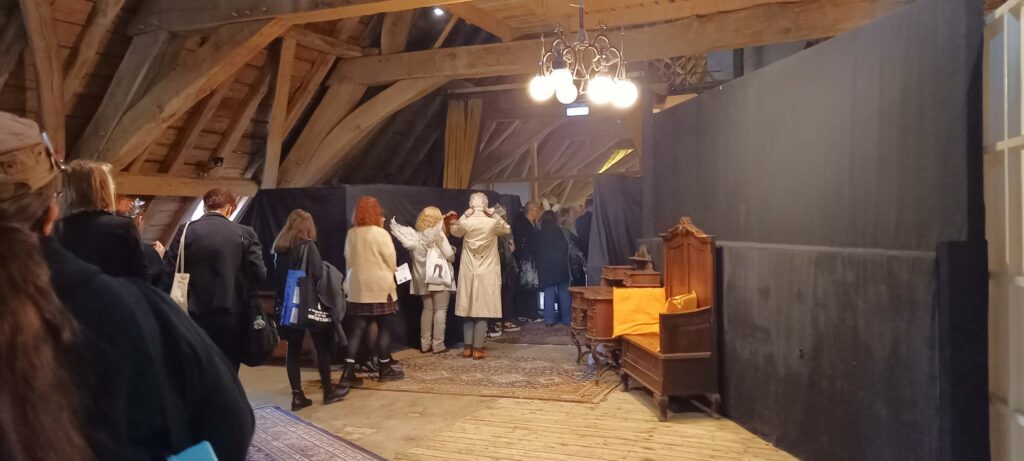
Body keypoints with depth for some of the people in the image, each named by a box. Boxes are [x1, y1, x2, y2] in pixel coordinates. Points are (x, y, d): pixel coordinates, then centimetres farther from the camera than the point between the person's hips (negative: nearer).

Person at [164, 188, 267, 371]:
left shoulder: (186, 231, -2)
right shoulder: (245, 234, -2)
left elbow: (168, 270, -6)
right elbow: (259, 273, -6)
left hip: (196, 313, 1)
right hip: (233, 313, 0)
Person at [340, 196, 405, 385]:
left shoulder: (350, 234, 3)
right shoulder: (380, 234, -13)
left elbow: (349, 259, 12)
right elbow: (392, 263, -7)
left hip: (357, 289, 5)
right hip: (381, 289, -5)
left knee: (357, 329, 6)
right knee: (384, 329, 8)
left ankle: (348, 372, 1)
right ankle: (384, 370, 17)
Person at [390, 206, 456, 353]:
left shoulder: (416, 236, 6)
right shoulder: (439, 234, -9)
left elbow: (412, 255, 10)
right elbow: (450, 256, -8)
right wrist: (453, 250, 9)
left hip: (423, 278, 6)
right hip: (439, 277, -5)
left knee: (427, 309, 13)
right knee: (440, 310, -1)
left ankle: (425, 343, 13)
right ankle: (438, 344, -2)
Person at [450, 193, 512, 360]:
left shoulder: (465, 222, -7)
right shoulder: (493, 222, -9)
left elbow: (454, 231, 17)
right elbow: (507, 230, 13)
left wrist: (465, 215, 10)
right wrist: (495, 215, 6)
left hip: (468, 273, 2)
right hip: (487, 274, -2)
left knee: (468, 309, 11)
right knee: (483, 311, 2)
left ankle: (467, 347, 13)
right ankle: (477, 349, 3)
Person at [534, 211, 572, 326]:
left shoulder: (539, 234, 3)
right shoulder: (560, 231, -1)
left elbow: (535, 252, 5)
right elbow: (566, 248, 3)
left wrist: (539, 263, 18)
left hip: (545, 268, 1)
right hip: (561, 266, -1)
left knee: (548, 293, 2)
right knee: (564, 292, 5)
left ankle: (549, 319, 0)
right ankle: (567, 318, 6)